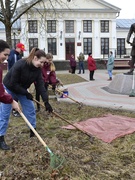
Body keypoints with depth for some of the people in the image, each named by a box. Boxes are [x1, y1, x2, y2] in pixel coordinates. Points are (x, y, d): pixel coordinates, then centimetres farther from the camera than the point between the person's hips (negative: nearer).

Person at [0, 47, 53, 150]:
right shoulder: (20, 65, -34)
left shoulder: (37, 69, -14)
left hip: (22, 89, 6)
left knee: (30, 109, 5)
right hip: (9, 89, -6)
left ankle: (33, 132, 19)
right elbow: (13, 84, -29)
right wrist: (26, 93, -23)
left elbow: (41, 85, -15)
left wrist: (46, 101, -20)